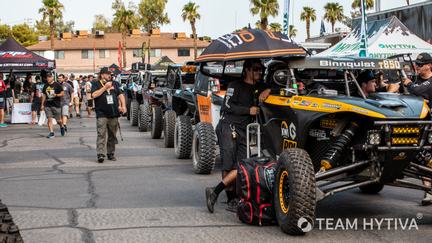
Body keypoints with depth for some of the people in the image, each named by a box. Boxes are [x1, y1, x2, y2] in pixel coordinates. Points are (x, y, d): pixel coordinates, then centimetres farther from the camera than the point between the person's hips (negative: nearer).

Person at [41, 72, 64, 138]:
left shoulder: (57, 85, -3)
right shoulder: (46, 86, 11)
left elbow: (62, 93, -3)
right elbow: (44, 95, 18)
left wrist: (56, 95, -21)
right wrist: (42, 105, 14)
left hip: (56, 105, -4)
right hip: (47, 105, 4)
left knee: (58, 120, 4)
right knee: (49, 119, -6)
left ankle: (62, 127, 34)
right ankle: (51, 133, -4)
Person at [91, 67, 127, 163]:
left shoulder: (114, 84, 17)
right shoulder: (96, 84, 3)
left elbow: (120, 95, 18)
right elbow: (94, 95, -13)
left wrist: (123, 106, 4)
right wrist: (105, 87, -12)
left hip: (114, 113, 5)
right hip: (102, 114, -5)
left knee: (112, 135, 8)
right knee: (101, 134, -12)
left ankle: (110, 153, 16)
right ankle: (101, 154, -16)